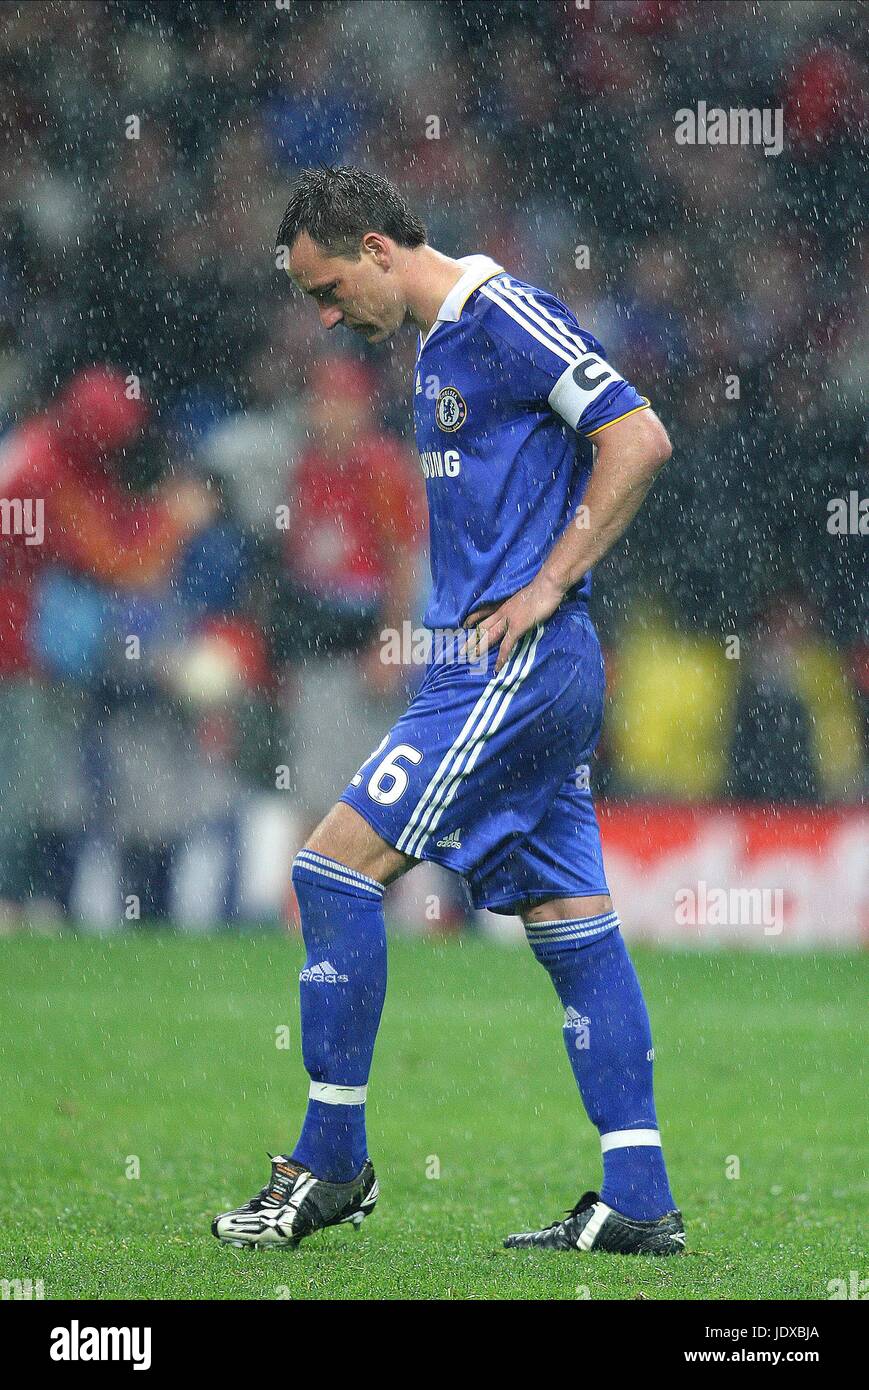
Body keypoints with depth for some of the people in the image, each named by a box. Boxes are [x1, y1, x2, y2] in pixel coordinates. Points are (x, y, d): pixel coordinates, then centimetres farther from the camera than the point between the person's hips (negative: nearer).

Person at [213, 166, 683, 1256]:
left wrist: (542, 590, -17)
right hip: (528, 677, 10)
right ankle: (640, 1203, 4)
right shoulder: (443, 345, 19)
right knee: (570, 920, 6)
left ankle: (332, 1160, -3)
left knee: (335, 869, -10)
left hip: (517, 666, -10)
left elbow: (639, 438, -18)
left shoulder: (505, 318, -11)